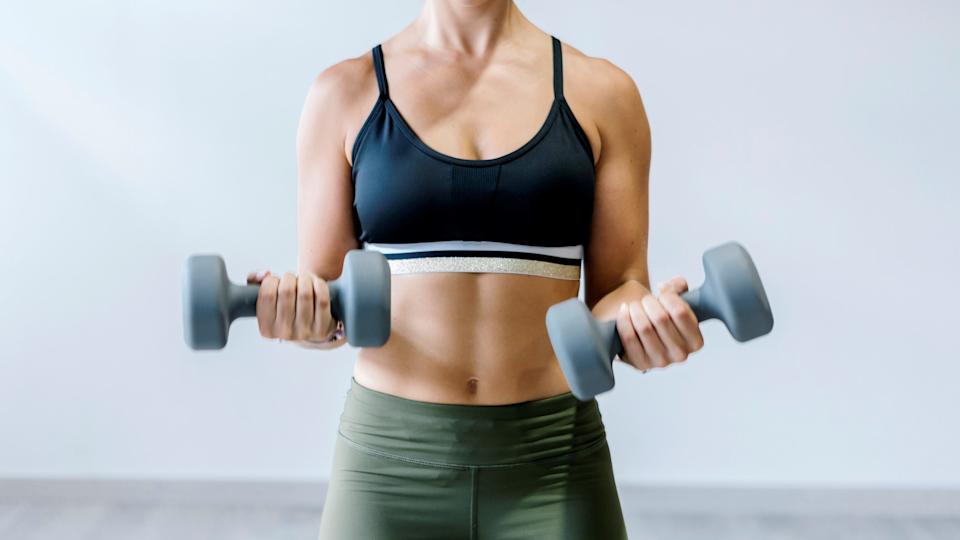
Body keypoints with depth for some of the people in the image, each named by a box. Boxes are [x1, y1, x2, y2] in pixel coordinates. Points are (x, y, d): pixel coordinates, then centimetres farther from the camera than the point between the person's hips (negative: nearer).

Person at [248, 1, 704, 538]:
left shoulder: (601, 91, 2)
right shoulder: (346, 92, 2)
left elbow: (616, 287, 4)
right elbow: (325, 299, 4)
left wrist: (644, 321, -18)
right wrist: (302, 314, -19)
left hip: (552, 463, 0)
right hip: (390, 456, 0)